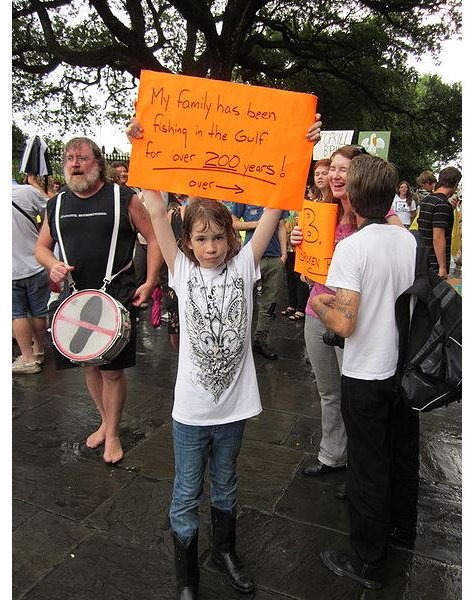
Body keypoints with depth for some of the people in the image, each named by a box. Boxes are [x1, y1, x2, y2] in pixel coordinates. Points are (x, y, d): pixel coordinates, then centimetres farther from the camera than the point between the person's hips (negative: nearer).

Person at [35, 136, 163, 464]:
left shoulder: (123, 198, -6)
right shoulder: (57, 204, 8)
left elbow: (155, 238, -4)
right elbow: (42, 246, 17)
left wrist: (149, 282, -12)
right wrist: (53, 264, -5)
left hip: (116, 298, -4)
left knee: (113, 369, 2)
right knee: (90, 364, 16)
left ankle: (113, 434, 23)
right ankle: (105, 422, 38)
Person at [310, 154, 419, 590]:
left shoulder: (351, 247, -21)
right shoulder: (410, 240, -1)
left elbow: (344, 324, -27)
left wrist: (319, 305, -6)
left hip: (366, 377, -6)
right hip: (406, 368, 7)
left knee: (368, 467, 8)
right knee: (403, 453, 24)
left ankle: (367, 562, 26)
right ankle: (402, 528, 47)